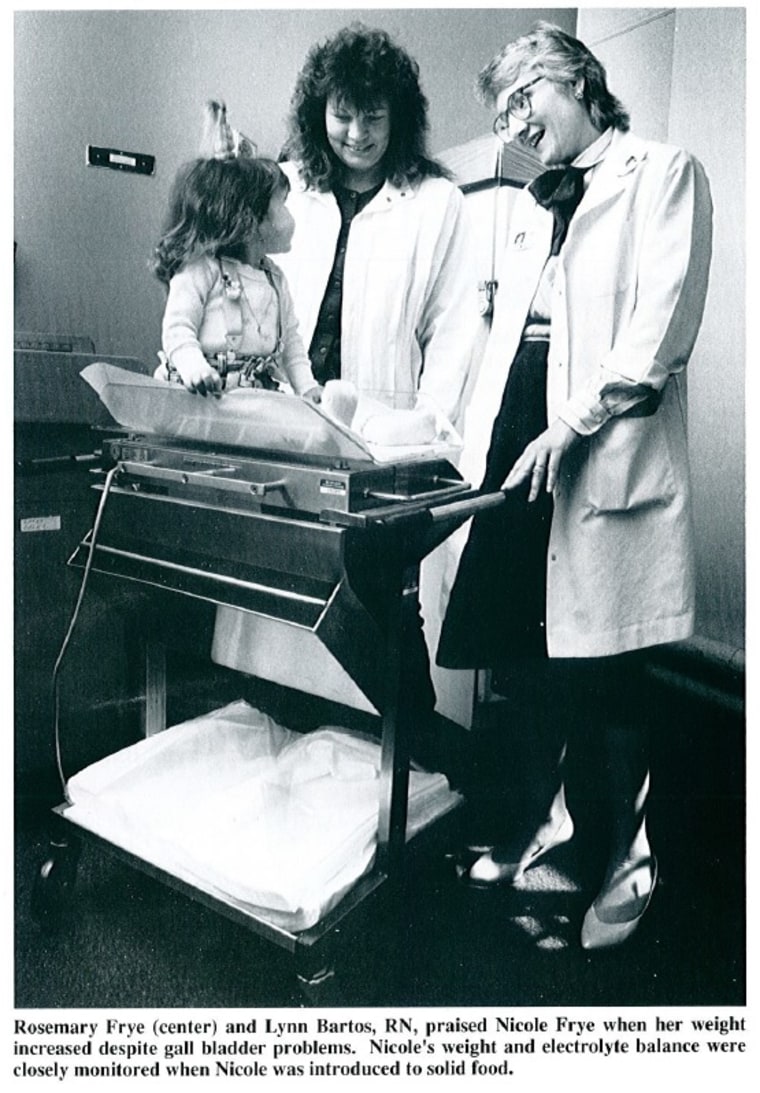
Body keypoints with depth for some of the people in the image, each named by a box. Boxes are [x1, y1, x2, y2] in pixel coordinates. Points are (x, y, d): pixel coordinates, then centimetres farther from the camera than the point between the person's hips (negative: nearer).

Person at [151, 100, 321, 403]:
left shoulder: (275, 278, 20)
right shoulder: (200, 270, -4)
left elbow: (290, 340, 24)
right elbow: (177, 330, -8)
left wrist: (306, 386, 10)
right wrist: (195, 368, -26)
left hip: (261, 397, 6)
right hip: (208, 397, -6)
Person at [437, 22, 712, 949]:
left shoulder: (663, 174, 5)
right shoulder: (529, 206, 24)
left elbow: (660, 331, -9)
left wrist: (574, 423, -16)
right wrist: (479, 433, 6)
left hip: (603, 451, -6)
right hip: (517, 440, 6)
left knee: (603, 664, -3)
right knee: (532, 650, 9)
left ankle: (629, 853, 16)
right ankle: (542, 820, 28)